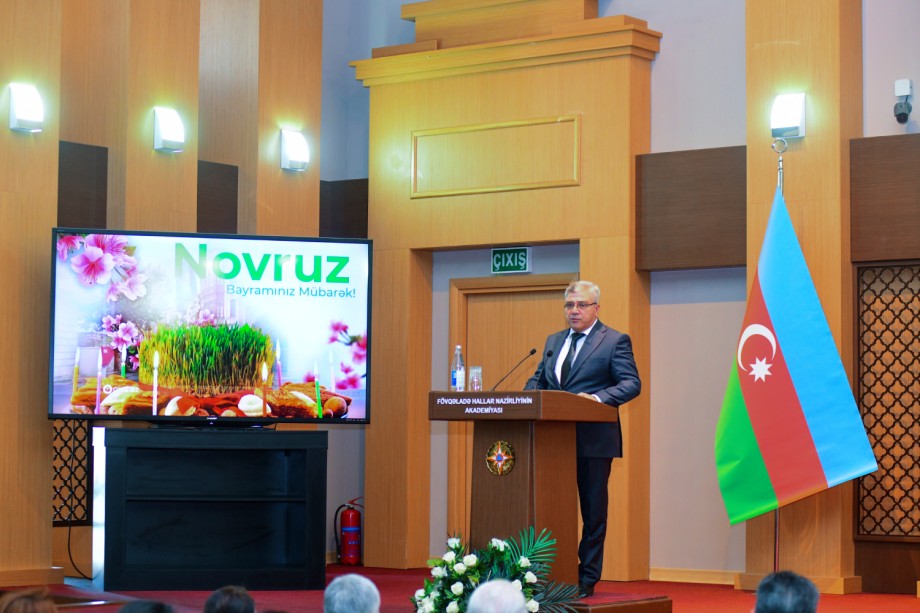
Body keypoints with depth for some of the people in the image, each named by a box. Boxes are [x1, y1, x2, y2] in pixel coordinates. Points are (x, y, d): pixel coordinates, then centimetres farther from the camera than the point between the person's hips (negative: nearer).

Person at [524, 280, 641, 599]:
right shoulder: (554, 341, 18)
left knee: (593, 511, 2)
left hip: (593, 440, -5)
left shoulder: (615, 341, -2)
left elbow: (631, 383, -10)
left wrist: (599, 398, -25)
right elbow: (538, 379, 21)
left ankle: (587, 579, 8)